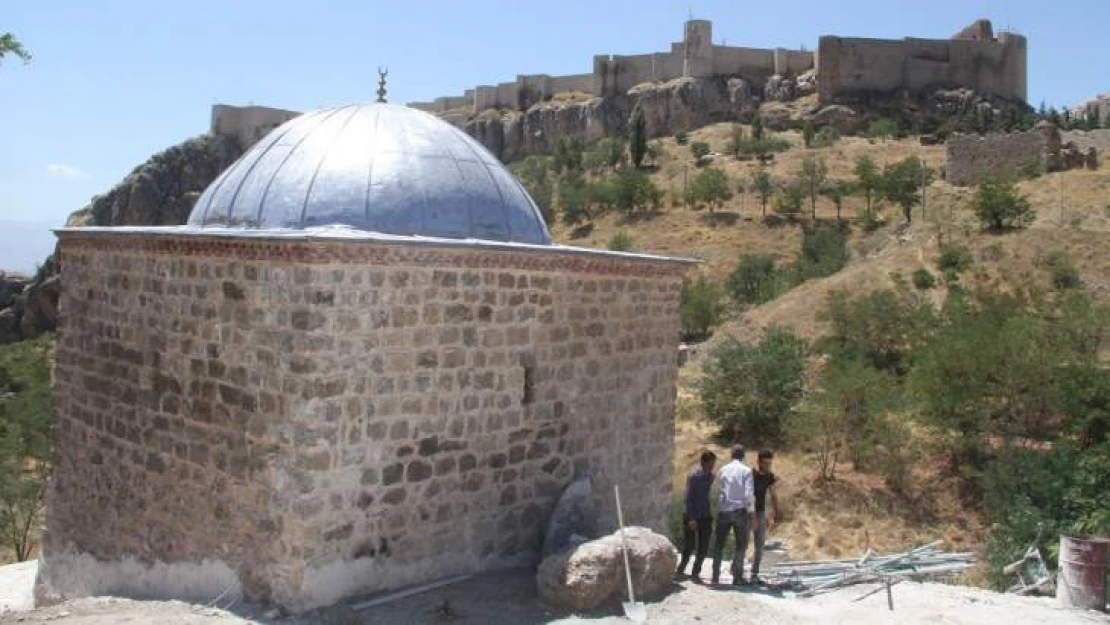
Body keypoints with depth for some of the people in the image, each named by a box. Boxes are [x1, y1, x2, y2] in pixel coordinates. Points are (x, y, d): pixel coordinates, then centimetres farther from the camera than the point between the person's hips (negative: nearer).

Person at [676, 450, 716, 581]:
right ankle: (681, 569, 22)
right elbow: (688, 497, -15)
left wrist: (710, 515, 18)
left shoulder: (710, 476, 8)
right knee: (689, 546, 1)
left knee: (703, 547, 2)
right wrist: (691, 518, -21)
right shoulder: (694, 476, -13)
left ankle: (695, 572, 15)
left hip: (705, 516, 6)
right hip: (692, 516, -6)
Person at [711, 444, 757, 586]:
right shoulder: (746, 471, -5)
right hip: (739, 510, -3)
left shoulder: (723, 470, 6)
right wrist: (753, 515, -10)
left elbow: (720, 491, 6)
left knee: (719, 545, 11)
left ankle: (715, 576, 8)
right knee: (741, 545, 9)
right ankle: (737, 577, 3)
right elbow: (749, 494, -11)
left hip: (723, 510, 3)